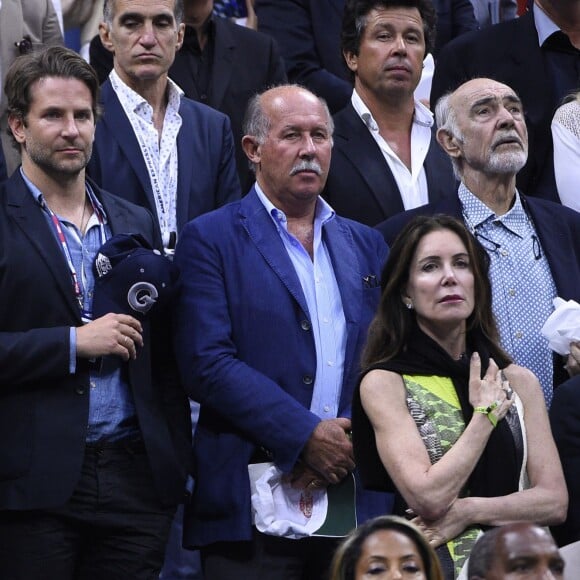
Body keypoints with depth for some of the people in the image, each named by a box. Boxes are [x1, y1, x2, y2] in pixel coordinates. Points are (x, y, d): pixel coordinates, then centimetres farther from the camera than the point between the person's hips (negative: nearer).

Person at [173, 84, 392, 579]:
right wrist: (306, 435, -13)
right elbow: (208, 364, -9)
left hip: (358, 504, 4)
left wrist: (350, 443, -6)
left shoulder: (365, 245, 18)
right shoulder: (211, 239, 2)